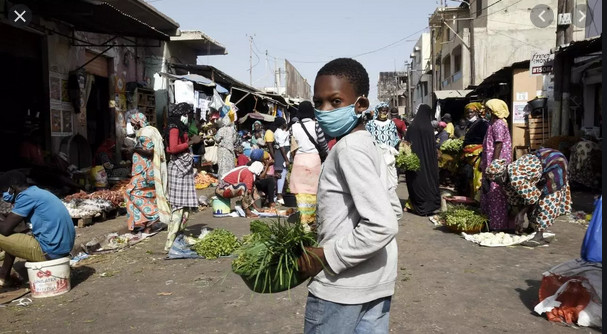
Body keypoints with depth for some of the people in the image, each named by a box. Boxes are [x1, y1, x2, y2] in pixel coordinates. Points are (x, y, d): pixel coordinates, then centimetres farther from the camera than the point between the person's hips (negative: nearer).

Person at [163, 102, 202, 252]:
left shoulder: (180, 128, 19)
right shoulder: (174, 128, -10)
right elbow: (173, 148, -21)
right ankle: (170, 242, -10)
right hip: (178, 166, -10)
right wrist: (191, 142, -16)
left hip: (185, 166, 10)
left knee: (186, 205, 11)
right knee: (179, 205, -11)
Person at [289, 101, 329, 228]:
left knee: (301, 191, 3)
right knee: (313, 190, 9)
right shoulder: (315, 124, -5)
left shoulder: (294, 127, -1)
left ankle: (304, 221, 1)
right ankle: (311, 220, 14)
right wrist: (328, 156, 14)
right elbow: (322, 144, 1)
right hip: (314, 159, -1)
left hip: (299, 159, 1)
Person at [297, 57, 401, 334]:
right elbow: (393, 209, 15)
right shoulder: (367, 145, 8)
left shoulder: (348, 149, -19)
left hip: (341, 285, -8)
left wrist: (325, 257, -19)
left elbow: (383, 226, -27)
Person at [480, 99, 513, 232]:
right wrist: (484, 163, 20)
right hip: (490, 163, 10)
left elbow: (498, 146, -20)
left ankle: (499, 224, 3)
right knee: (489, 191, 15)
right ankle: (492, 220, 25)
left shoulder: (498, 124, -16)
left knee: (496, 193, -5)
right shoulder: (493, 123, 14)